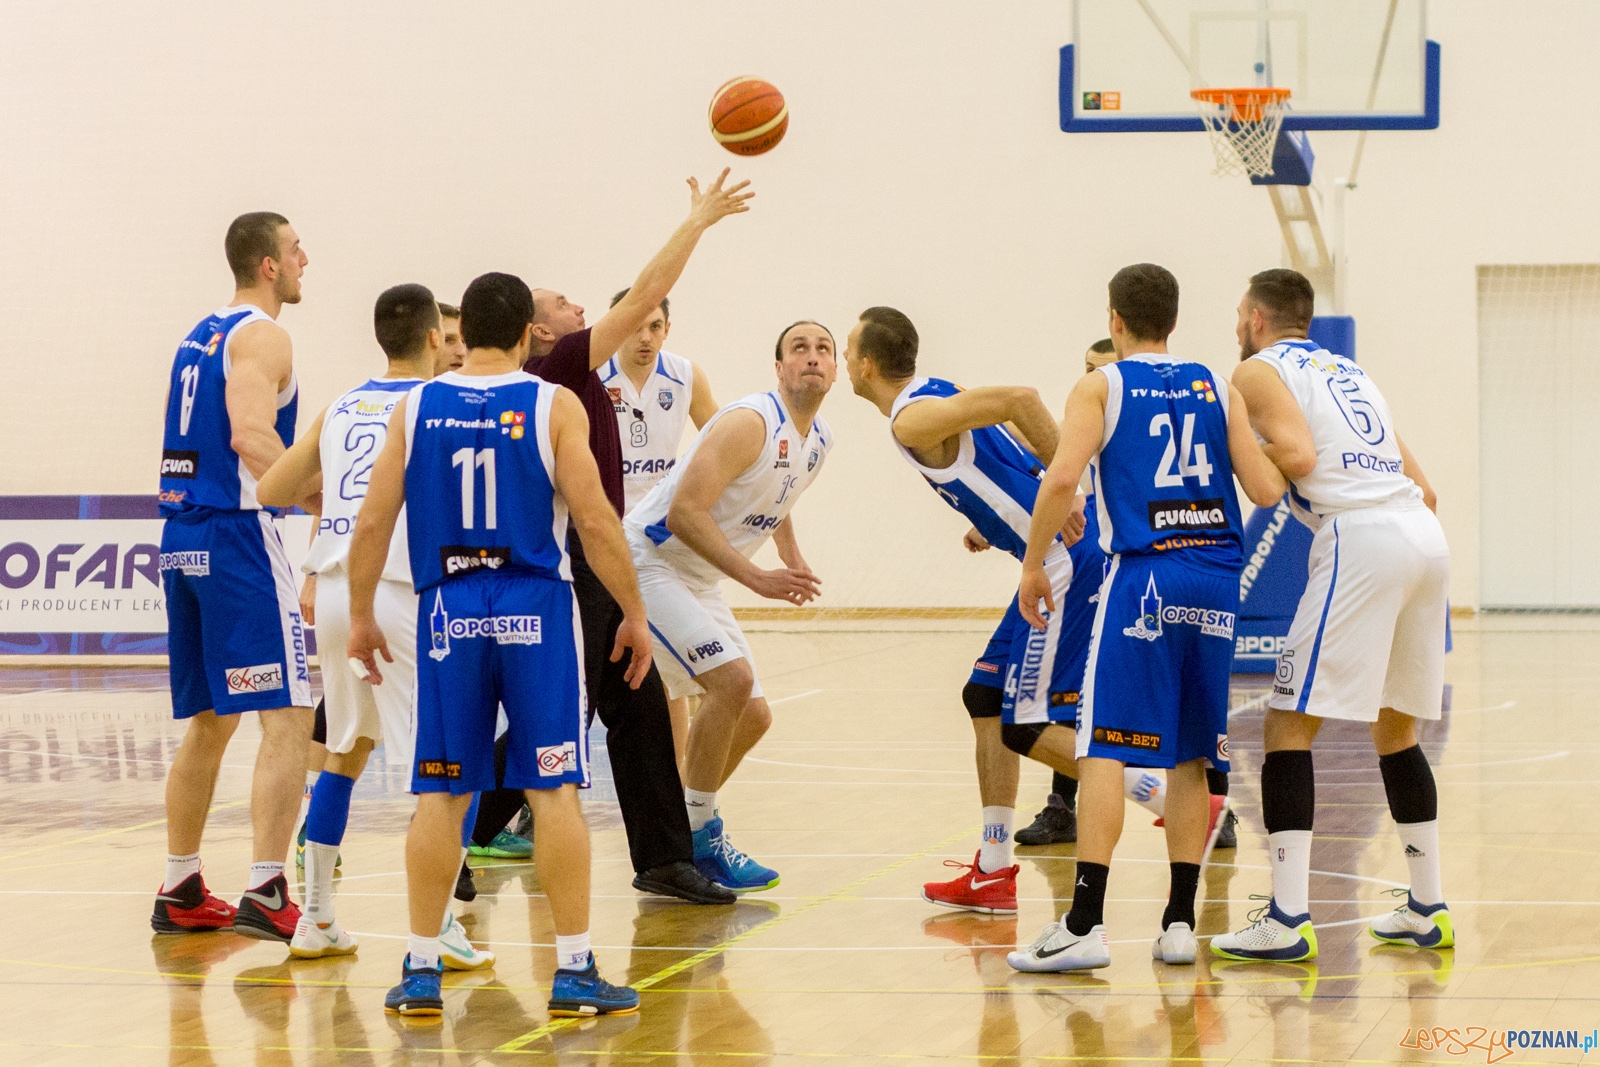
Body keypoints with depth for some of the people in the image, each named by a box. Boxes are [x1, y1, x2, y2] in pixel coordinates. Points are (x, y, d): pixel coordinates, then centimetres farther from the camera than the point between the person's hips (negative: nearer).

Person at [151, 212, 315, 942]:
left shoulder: (202, 335, 18)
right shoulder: (262, 336, -9)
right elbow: (251, 435, -24)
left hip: (182, 535, 9)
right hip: (237, 533, -9)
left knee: (208, 722, 17)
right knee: (287, 717, -10)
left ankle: (180, 894, 21)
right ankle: (265, 895, -19)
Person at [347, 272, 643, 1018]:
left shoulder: (415, 408, 3)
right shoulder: (554, 406, -4)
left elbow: (373, 522, 2)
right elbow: (594, 518, -8)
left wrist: (361, 617, 13)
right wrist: (633, 613, 0)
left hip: (449, 613, 2)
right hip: (534, 610, -2)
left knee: (440, 795, 7)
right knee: (554, 790, 1)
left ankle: (420, 970, 9)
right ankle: (574, 971, 1)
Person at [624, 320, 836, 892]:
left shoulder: (816, 441, 5)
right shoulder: (751, 423, -24)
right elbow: (684, 513, -30)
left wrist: (793, 559, 10)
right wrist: (757, 579, -31)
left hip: (696, 581, 10)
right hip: (648, 560, -10)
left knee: (752, 716, 8)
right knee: (732, 679, -23)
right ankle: (697, 835, -11)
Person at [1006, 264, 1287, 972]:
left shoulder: (1100, 387, 4)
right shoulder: (1217, 389, 14)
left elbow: (1061, 479, -11)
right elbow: (1266, 491, 6)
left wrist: (1033, 565, 0)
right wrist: (1286, 461, 28)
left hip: (1144, 575, -4)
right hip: (1218, 577, 4)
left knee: (1105, 748, -7)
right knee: (1189, 756, 12)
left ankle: (1085, 926, -15)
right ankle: (1179, 923, 11)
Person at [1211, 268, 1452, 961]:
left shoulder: (1258, 370, 7)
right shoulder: (1350, 371, 29)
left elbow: (1296, 456, -11)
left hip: (1361, 539, -8)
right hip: (1426, 536, 8)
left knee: (1289, 725, -4)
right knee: (1394, 728, 21)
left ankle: (1287, 922, -12)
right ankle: (1427, 909, 24)